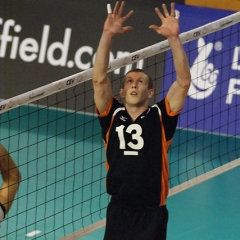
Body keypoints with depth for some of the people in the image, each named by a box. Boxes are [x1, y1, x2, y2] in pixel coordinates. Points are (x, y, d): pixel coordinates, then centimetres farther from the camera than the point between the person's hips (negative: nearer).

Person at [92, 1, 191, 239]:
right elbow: (99, 79, -4)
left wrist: (174, 38, -17)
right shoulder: (113, 117, 6)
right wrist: (107, 34, -14)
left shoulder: (160, 118, 2)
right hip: (118, 212, 2)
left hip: (152, 215, -2)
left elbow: (183, 81, -7)